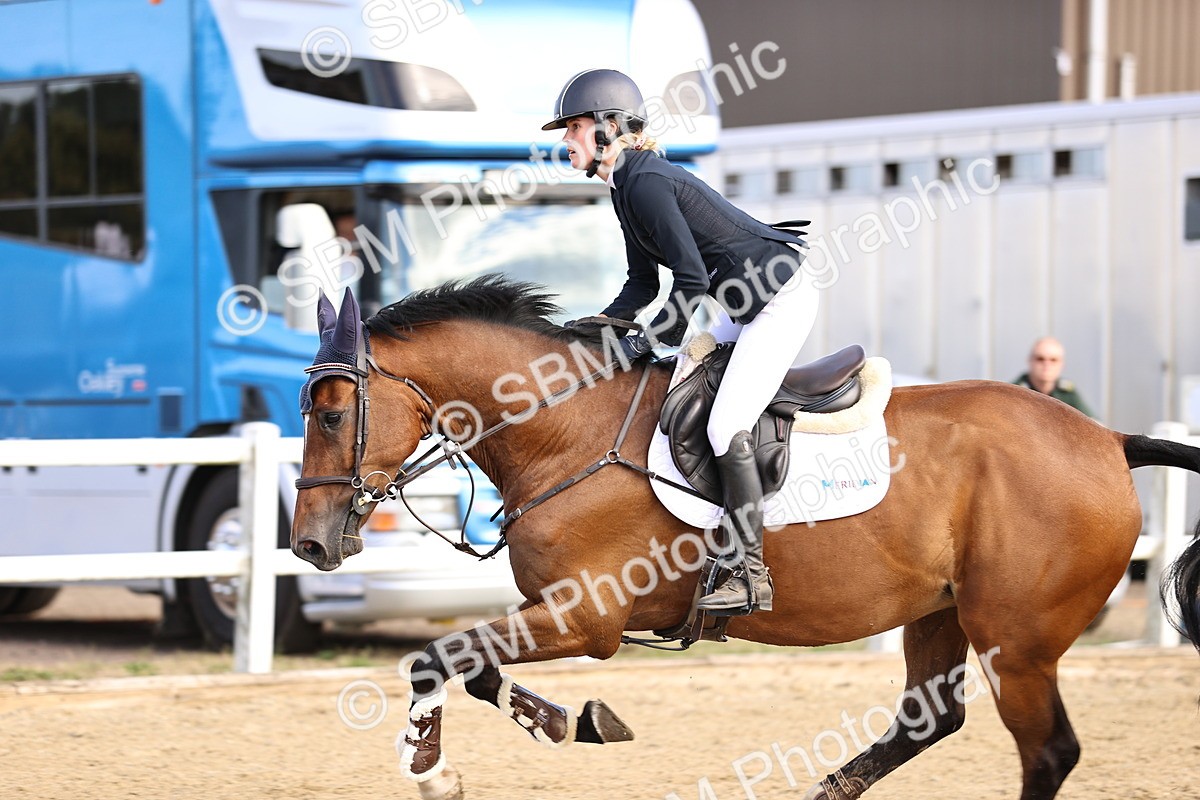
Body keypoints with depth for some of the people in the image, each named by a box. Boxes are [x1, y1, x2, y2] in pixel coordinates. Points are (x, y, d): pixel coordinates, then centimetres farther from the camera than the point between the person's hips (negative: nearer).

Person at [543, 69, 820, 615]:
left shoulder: (647, 183, -21)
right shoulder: (625, 185, 10)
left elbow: (692, 280, -25)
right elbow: (644, 283, 17)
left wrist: (651, 341, -15)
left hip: (781, 299, -11)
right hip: (744, 303, 11)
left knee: (725, 427, -17)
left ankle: (751, 574, -14)